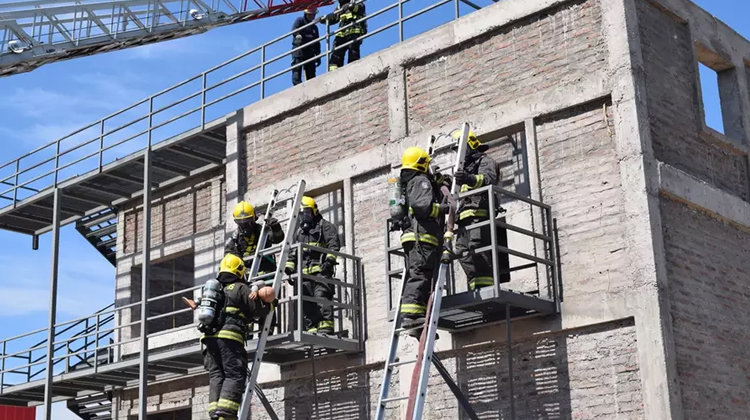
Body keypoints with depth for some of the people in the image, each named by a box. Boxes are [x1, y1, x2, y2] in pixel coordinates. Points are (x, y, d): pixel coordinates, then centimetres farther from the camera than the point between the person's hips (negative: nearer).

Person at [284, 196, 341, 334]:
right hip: (304, 272, 7)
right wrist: (289, 266, 15)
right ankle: (311, 328, 0)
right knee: (306, 302, 0)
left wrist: (329, 260, -19)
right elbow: (293, 251, 30)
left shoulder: (325, 226, 9)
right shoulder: (299, 232, 30)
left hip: (321, 270, -7)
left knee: (321, 296, -19)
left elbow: (334, 245, -5)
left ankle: (326, 326, -24)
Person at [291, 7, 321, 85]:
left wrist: (318, 57, 15)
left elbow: (317, 44, 24)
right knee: (297, 68, -16)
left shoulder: (314, 27, 26)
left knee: (311, 72, -2)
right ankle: (296, 84, -24)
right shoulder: (300, 20, 11)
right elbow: (294, 29, -10)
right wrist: (297, 35, -33)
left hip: (310, 51, 5)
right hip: (298, 48, -5)